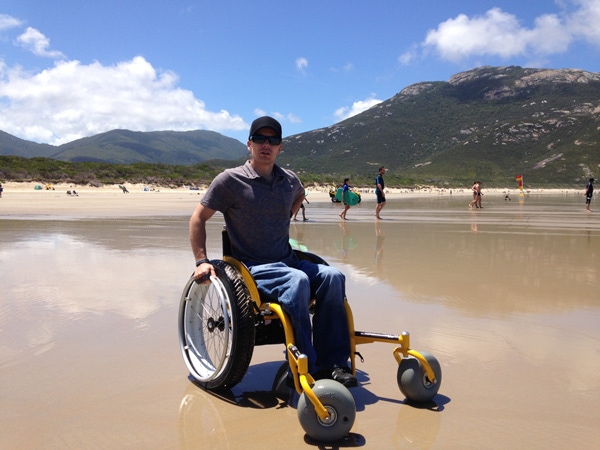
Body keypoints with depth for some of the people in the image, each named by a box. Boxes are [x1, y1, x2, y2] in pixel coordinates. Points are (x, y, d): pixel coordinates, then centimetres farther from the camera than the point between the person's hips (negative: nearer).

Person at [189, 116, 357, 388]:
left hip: (287, 261, 6)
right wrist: (202, 261, -9)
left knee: (332, 277, -19)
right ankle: (305, 370, -27)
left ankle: (332, 364, -16)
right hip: (252, 267, -6)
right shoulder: (230, 180, -5)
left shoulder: (290, 180, 9)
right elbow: (198, 218, -1)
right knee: (297, 281, -34)